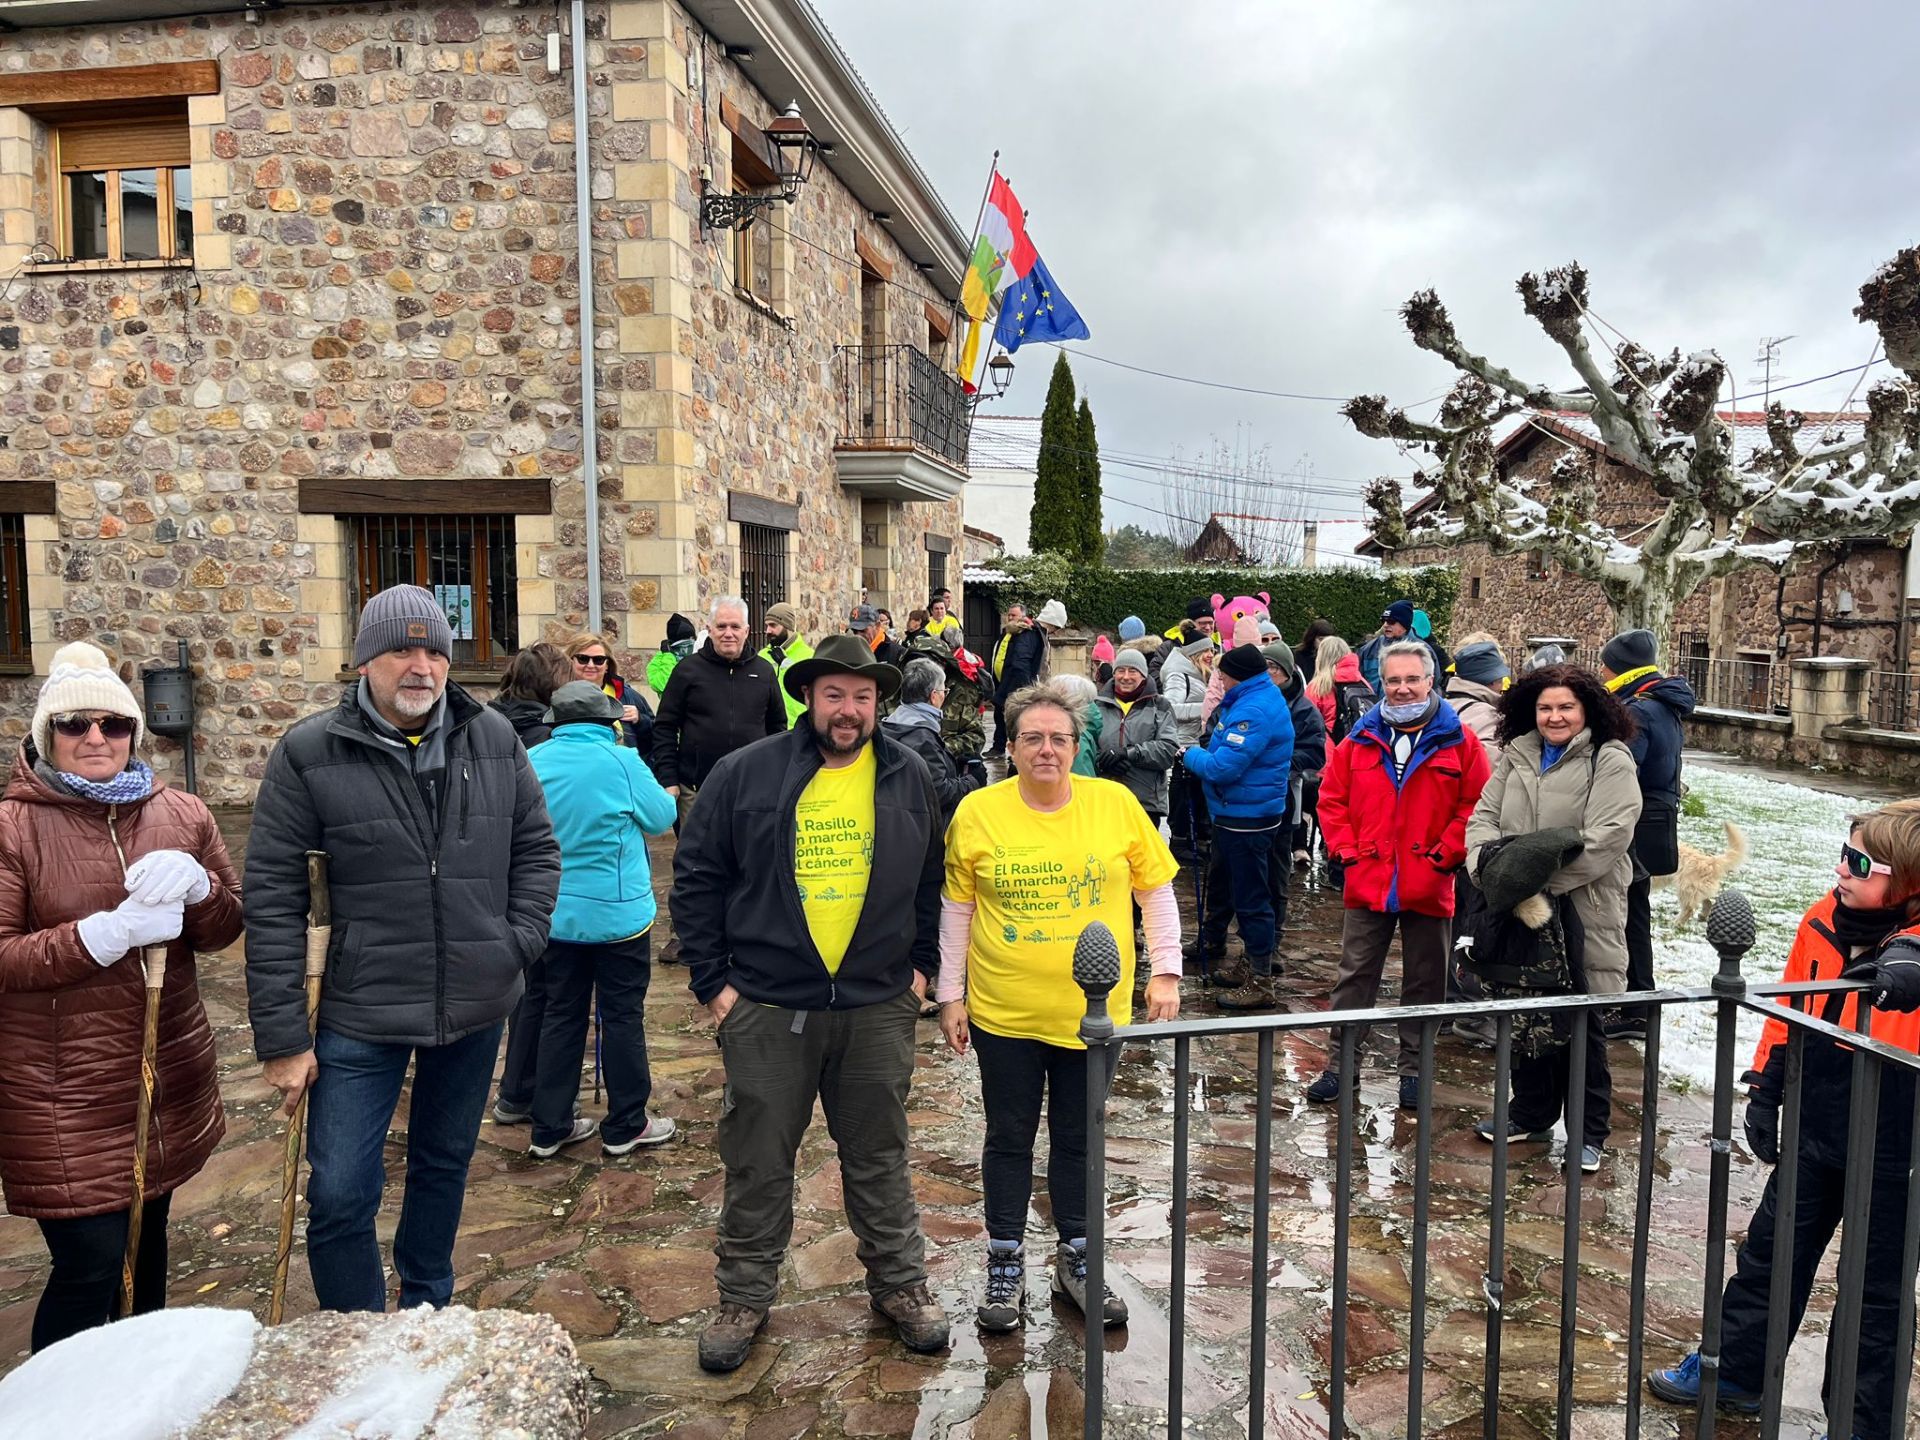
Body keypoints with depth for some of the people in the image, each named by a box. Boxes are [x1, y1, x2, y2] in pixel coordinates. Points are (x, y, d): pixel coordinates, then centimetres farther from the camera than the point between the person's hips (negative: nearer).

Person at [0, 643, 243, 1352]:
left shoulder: (182, 814, 4)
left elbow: (227, 927, 6)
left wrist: (196, 887, -15)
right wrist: (108, 933, -25)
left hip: (169, 1074, 5)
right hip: (64, 1093, -4)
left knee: (146, 1239, 19)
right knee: (91, 1260, -4)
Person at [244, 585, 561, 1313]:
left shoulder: (493, 738, -1)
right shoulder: (309, 753, -9)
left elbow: (536, 848, 9)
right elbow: (272, 898, -8)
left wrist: (522, 940, -4)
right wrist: (281, 1036, -9)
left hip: (476, 1007, 3)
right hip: (362, 1016, -3)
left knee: (445, 1168, 20)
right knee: (340, 1197, 0)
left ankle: (428, 1312, 43)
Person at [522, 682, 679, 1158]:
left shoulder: (532, 761, -2)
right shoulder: (620, 761, -15)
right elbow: (661, 818, -4)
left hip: (553, 915, 5)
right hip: (617, 913, -4)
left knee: (560, 1015, 14)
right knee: (623, 1015, 7)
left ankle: (549, 1128, 21)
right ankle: (625, 1126, 18)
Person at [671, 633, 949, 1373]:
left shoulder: (908, 778, 2)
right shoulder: (744, 775, -5)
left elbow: (932, 878, 12)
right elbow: (696, 878, -1)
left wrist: (922, 964, 7)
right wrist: (712, 979, -4)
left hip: (878, 1005, 2)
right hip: (766, 1006, -1)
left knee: (880, 1155, 15)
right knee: (757, 1160, 10)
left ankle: (899, 1283, 33)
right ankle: (744, 1296, 28)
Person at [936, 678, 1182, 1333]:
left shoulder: (1115, 804, -5)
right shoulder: (977, 812, -6)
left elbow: (1156, 891, 4)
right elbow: (956, 908, 2)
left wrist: (1165, 972, -1)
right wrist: (951, 994, 2)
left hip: (1093, 1011, 1)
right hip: (1003, 1014, 0)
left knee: (1078, 1139, 15)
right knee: (1009, 1139, 12)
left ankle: (1076, 1260, 32)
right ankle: (1005, 1265, 29)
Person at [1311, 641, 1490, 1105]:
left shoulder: (1458, 740, -1)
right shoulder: (1362, 738, 5)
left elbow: (1476, 805, -4)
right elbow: (1332, 797, 8)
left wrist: (1445, 854, -10)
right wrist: (1346, 849, -2)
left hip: (1428, 888, -1)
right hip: (1367, 883, 2)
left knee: (1424, 983, 11)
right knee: (1354, 977, 8)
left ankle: (1414, 1071, 24)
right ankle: (1339, 1066, 18)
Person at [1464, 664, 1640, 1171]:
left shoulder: (1610, 762, -8)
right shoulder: (1517, 756, 10)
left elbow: (1605, 839, -18)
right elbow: (1484, 815, 9)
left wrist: (1541, 877, -23)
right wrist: (1485, 860, -12)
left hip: (1583, 911, -5)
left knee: (1582, 1024, 4)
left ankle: (1588, 1133, 19)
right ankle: (1531, 1114, 33)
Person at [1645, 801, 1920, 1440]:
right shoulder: (1824, 919, -4)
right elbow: (1788, 1007, 7)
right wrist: (1764, 1090, 8)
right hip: (1814, 1130, 5)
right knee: (1770, 1252, 18)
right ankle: (1735, 1369, 35)